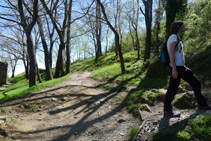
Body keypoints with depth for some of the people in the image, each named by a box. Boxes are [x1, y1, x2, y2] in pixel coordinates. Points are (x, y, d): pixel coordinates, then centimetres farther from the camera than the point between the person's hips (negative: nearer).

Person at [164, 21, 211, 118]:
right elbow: (171, 53, -19)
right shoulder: (173, 37, -10)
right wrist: (174, 69, -23)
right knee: (173, 89, -6)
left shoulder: (178, 38, 20)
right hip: (176, 68, -10)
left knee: (196, 83, 14)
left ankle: (202, 104, 26)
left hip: (182, 67, 10)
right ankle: (167, 111, 4)